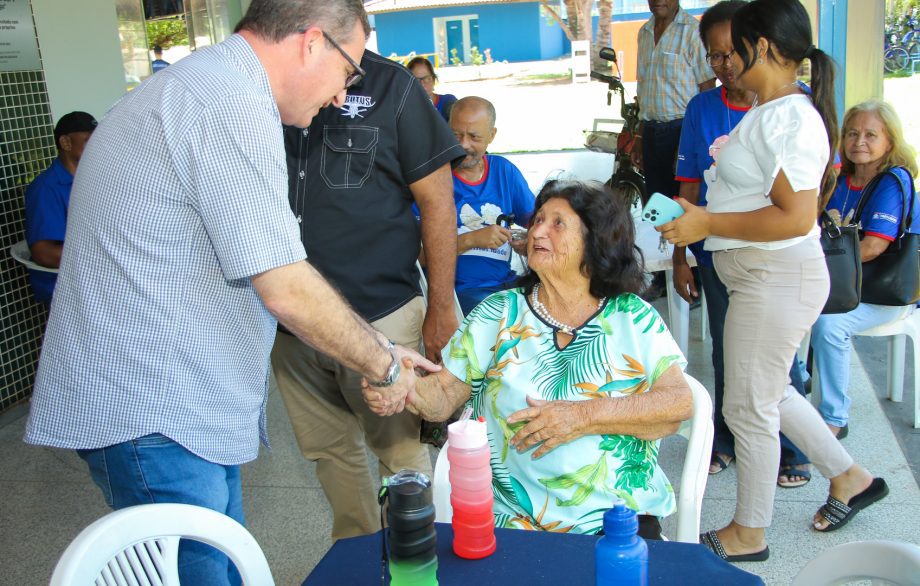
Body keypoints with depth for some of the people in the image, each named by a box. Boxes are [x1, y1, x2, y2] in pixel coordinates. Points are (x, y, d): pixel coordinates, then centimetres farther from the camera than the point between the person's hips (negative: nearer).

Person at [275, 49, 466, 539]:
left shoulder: (387, 83, -3)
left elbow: (436, 199, -3)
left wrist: (441, 309, -5)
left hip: (379, 313, -3)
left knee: (401, 452, 8)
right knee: (328, 451, 17)